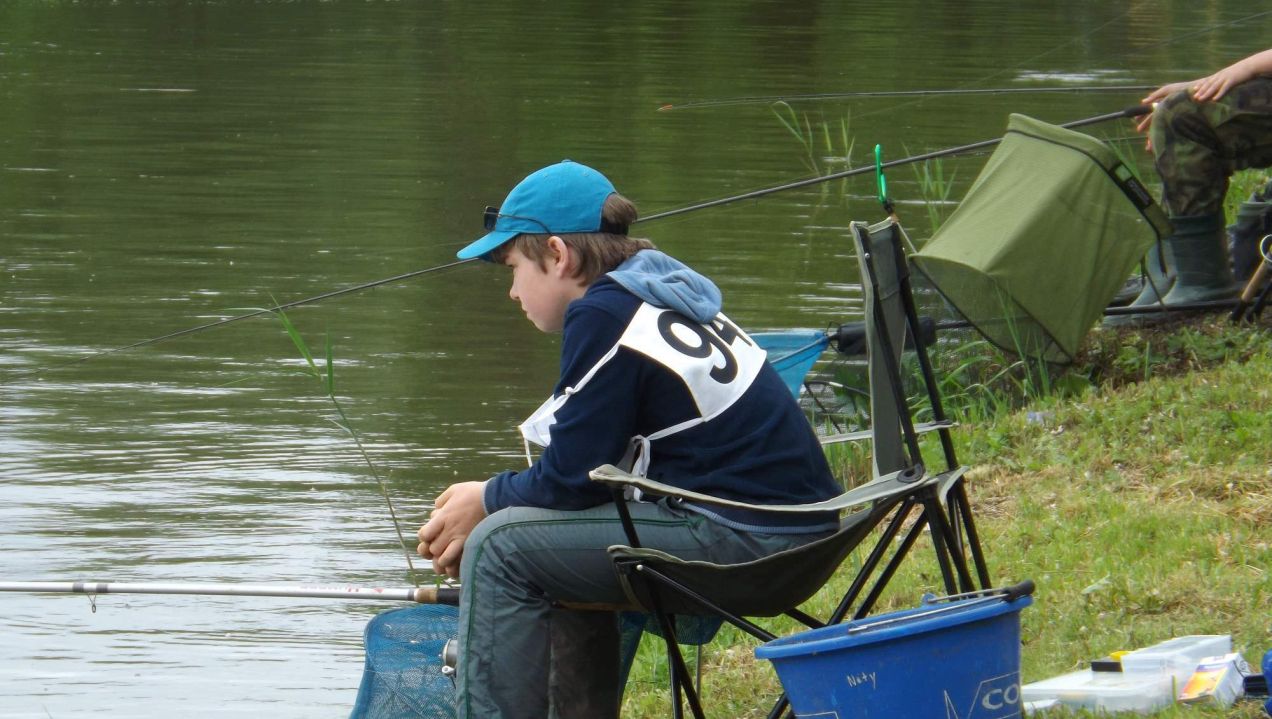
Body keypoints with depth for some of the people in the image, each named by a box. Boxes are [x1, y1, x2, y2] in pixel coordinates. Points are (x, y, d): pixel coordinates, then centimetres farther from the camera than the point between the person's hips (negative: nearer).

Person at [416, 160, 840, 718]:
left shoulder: (602, 316, -12)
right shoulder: (661, 296, 17)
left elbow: (572, 478, -10)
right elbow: (584, 466, 22)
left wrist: (487, 501, 7)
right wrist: (493, 497, 14)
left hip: (744, 543, -10)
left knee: (501, 548, -8)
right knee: (560, 543, 27)